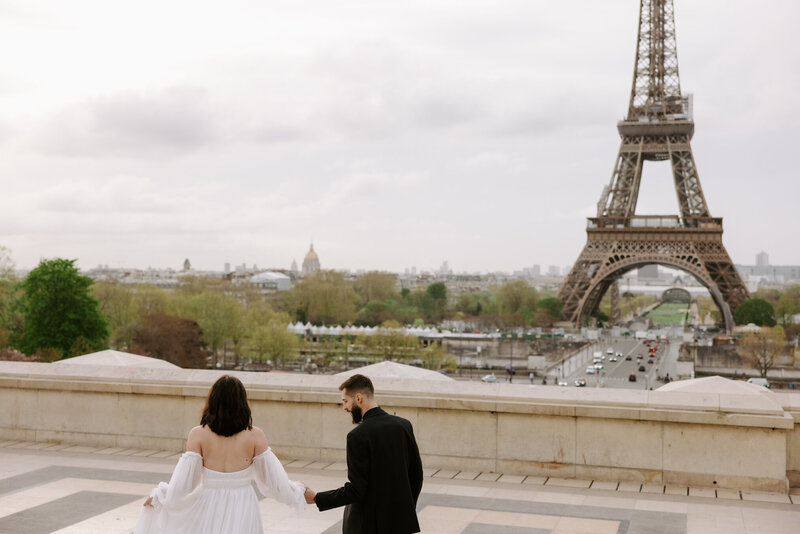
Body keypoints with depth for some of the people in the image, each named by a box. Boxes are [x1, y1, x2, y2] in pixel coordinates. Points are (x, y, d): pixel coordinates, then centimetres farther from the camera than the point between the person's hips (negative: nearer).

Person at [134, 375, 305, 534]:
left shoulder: (198, 435, -10)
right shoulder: (255, 435, -9)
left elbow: (182, 484, -8)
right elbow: (273, 479, -3)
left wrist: (158, 496, 9)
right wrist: (296, 492, 15)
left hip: (208, 510, 0)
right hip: (242, 513, 0)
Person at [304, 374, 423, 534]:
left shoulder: (357, 436, -18)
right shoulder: (404, 425, 0)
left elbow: (355, 490, -18)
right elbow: (417, 474, 6)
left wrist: (315, 498, -8)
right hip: (401, 521, 6)